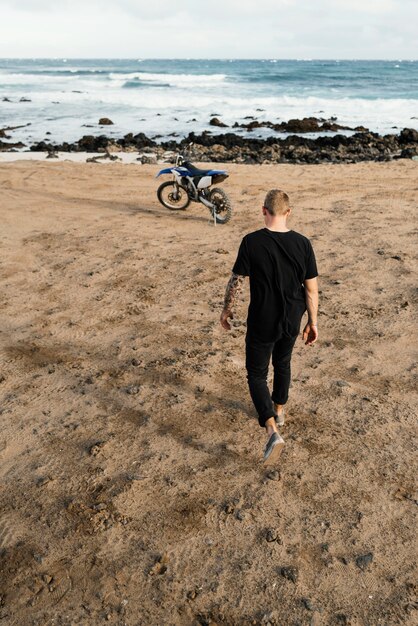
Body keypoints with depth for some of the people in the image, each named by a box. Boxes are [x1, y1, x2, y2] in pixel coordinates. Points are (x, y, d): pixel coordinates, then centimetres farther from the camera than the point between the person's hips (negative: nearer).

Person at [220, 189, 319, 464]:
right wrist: (313, 322, 6)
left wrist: (227, 309, 5)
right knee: (283, 364, 27)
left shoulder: (251, 242, -18)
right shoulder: (302, 243, -9)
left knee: (257, 374, 8)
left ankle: (272, 431, -8)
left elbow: (236, 281, -11)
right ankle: (279, 410, 46)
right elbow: (311, 288, -5)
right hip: (291, 322, 4)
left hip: (261, 324, -3)